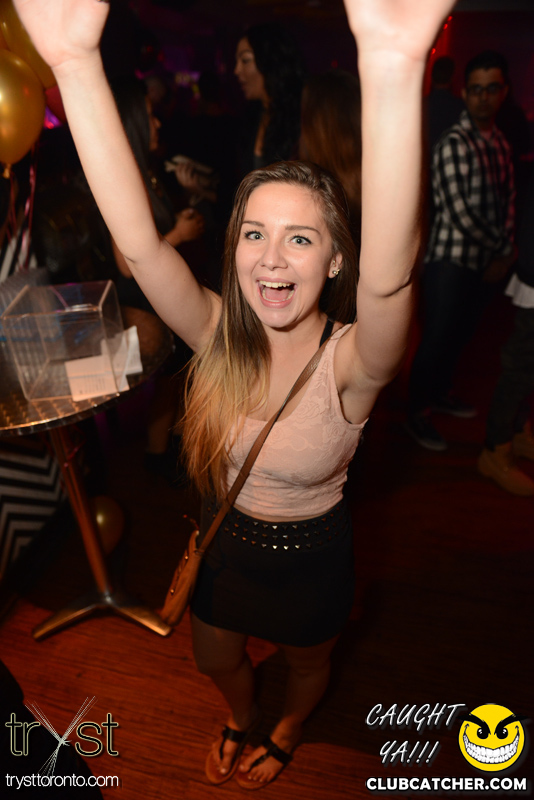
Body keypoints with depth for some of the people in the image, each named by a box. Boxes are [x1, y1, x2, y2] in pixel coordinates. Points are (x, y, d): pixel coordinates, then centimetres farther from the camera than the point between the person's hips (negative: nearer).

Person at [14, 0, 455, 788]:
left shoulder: (350, 362, -30)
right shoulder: (221, 338, -20)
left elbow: (388, 273, -53)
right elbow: (138, 239, -35)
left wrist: (393, 68, -66)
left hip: (314, 554, -2)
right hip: (227, 540, 3)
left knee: (306, 664, 28)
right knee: (216, 660, 29)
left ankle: (284, 736, 66)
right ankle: (240, 721, 67)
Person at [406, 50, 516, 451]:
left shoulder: (500, 142, 12)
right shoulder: (454, 144, -13)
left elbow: (507, 200, 13)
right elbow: (459, 212, -19)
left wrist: (505, 252, -1)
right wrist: (502, 248, -9)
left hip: (487, 261, 7)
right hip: (453, 258, -7)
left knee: (461, 333, 17)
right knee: (437, 338, -1)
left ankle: (441, 391, 37)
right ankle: (418, 412, 14)